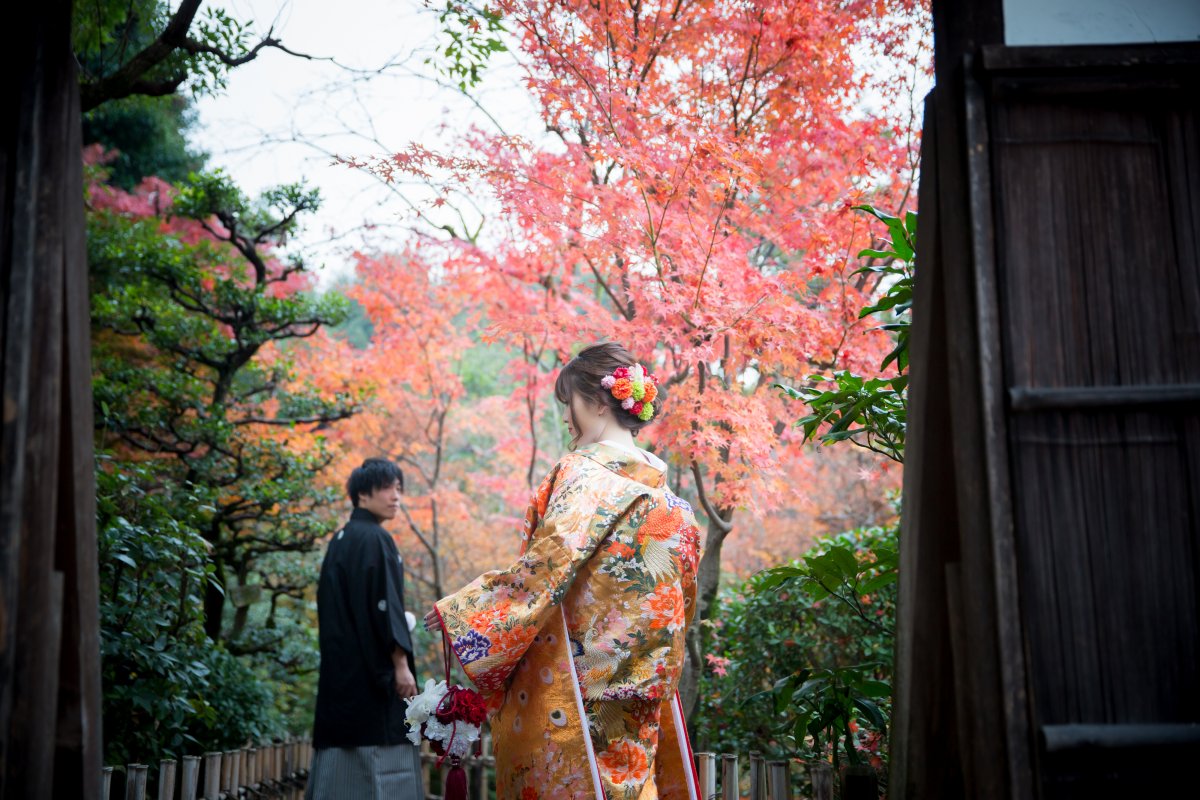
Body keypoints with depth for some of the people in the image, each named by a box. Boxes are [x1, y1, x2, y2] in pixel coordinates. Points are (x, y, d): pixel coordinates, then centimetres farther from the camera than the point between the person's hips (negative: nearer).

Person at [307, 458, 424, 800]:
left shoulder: (340, 540, 17)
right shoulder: (374, 538, -10)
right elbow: (383, 603, -17)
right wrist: (401, 663, -16)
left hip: (342, 666, 9)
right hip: (372, 668, -9)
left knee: (343, 757, 8)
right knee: (379, 765, -7)